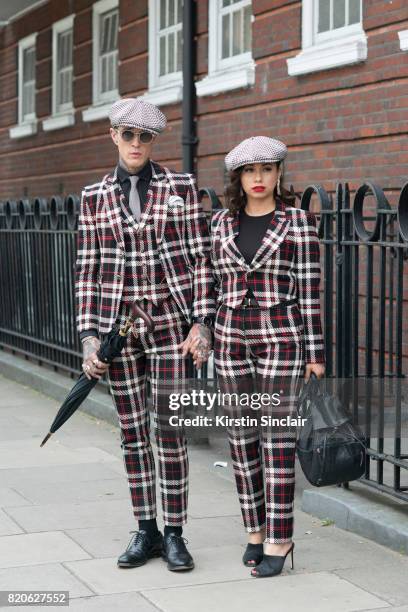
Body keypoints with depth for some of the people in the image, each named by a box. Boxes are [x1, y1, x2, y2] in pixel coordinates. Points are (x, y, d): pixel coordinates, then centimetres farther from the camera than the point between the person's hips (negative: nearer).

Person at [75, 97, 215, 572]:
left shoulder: (181, 187, 0)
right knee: (132, 431, 7)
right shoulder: (94, 198, 5)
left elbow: (201, 258, -1)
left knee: (170, 429, -2)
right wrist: (89, 336, -1)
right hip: (117, 322, 2)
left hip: (170, 320, -2)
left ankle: (174, 535, 10)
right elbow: (87, 270, 6)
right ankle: (145, 532, 19)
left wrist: (202, 322, -9)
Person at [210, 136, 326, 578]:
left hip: (281, 337, -4)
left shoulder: (299, 221, -4)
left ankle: (278, 540, 4)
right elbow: (218, 285, 12)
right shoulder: (221, 223, 7)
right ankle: (257, 529, 21)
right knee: (242, 437, 7)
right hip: (232, 338, 4)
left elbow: (309, 288, -5)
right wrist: (206, 339, 10)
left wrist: (316, 352, -7)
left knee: (277, 437, -4)